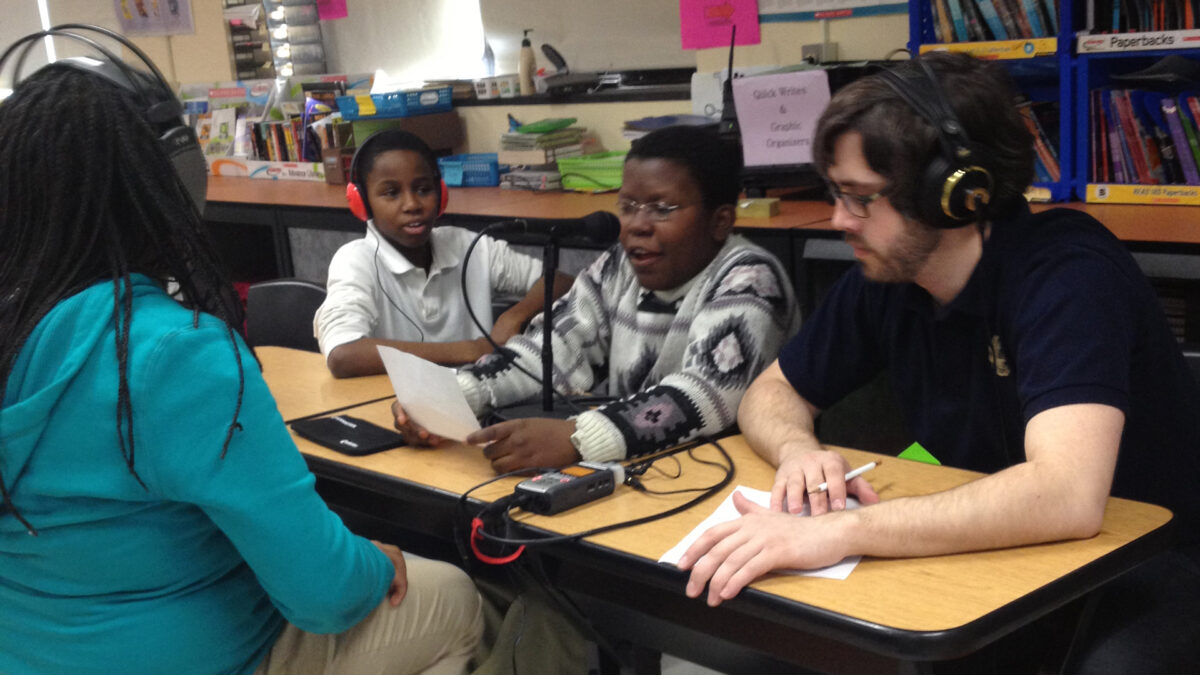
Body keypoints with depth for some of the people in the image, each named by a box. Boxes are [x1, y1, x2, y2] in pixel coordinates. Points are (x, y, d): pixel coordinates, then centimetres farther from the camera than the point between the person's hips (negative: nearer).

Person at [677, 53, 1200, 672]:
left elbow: (1067, 497, -39)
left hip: (1145, 567, -5)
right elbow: (772, 390, 9)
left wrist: (839, 531, -44)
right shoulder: (884, 276, -4)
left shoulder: (1069, 273, -24)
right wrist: (798, 450, -16)